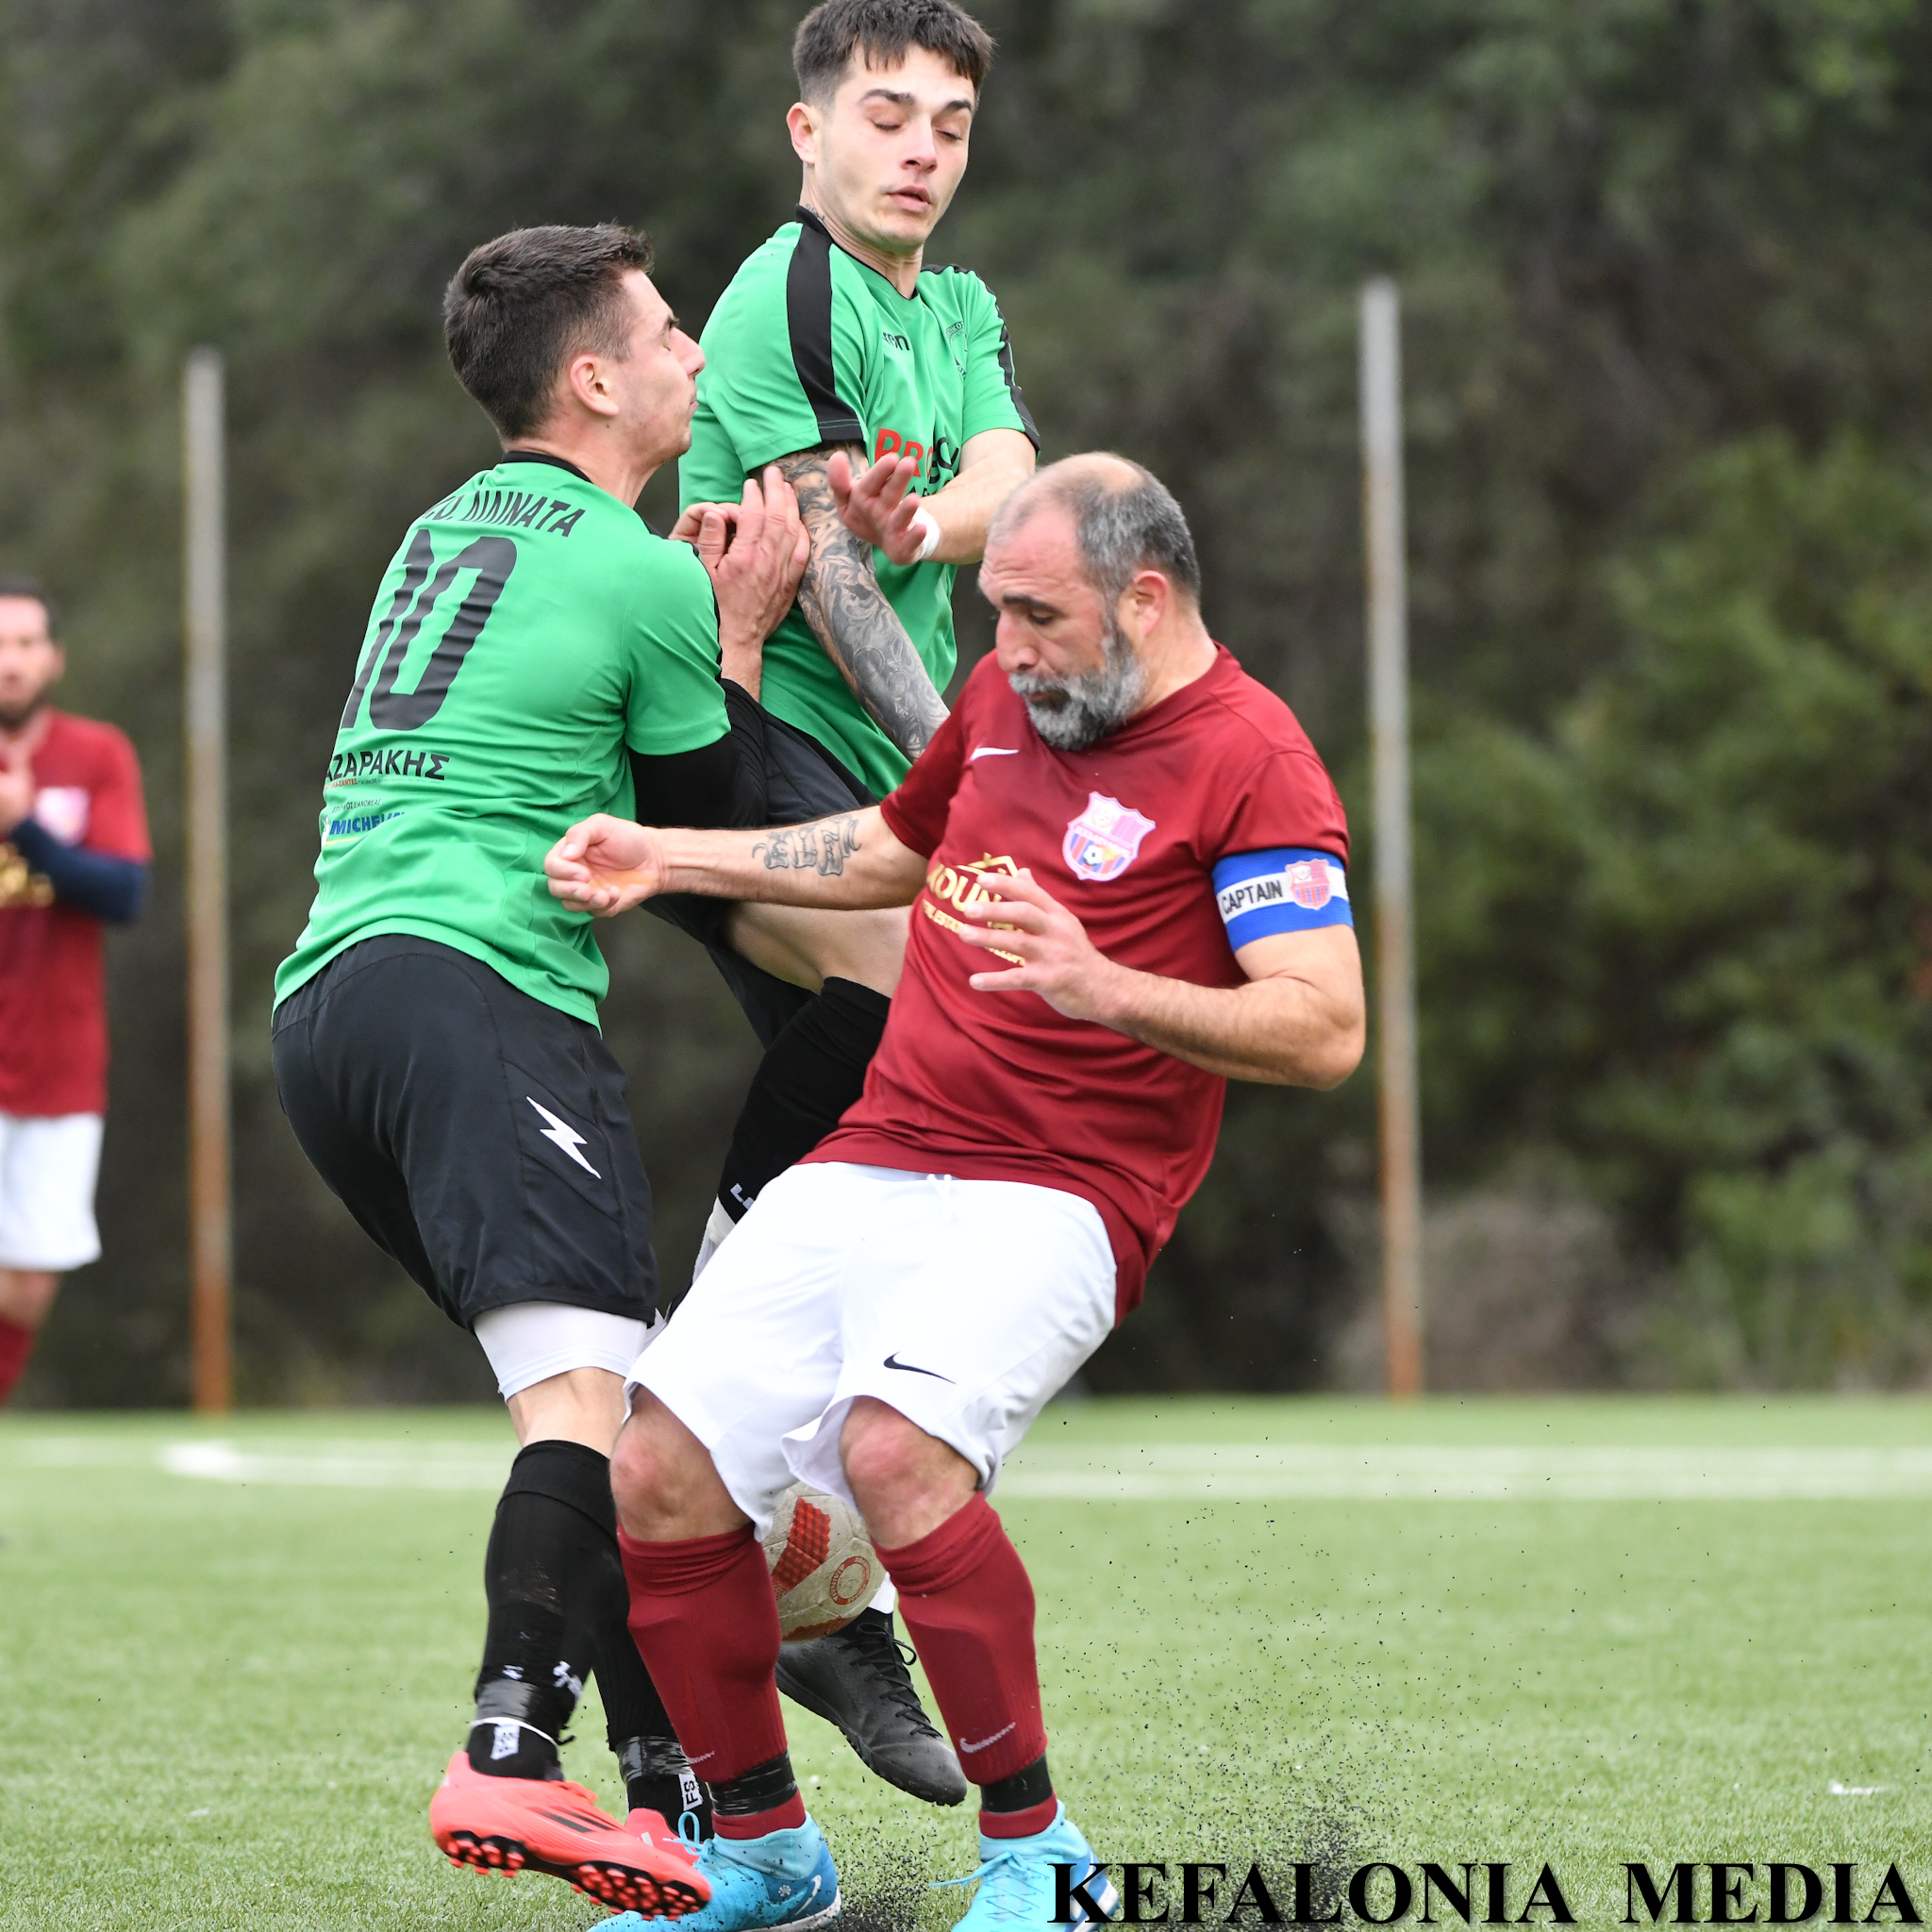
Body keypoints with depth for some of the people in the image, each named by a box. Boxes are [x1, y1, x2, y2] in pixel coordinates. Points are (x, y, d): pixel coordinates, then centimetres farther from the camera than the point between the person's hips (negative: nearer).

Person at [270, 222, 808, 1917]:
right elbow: (722, 827, 5)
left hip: (325, 999, 9)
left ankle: (669, 1781, 6)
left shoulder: (452, 525, 24)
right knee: (591, 1389, -21)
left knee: (593, 1393, 10)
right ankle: (511, 1756, -39)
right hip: (477, 991, -9)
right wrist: (738, 636, 14)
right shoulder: (638, 574, -2)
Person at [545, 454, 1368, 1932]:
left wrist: (1106, 990, -33)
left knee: (897, 1453, -33)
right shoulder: (1008, 696, 14)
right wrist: (670, 858, 29)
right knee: (659, 1476, -4)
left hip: (1049, 1200, -7)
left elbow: (1326, 1029, -19)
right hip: (867, 1171, 7)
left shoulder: (1250, 758, -9)